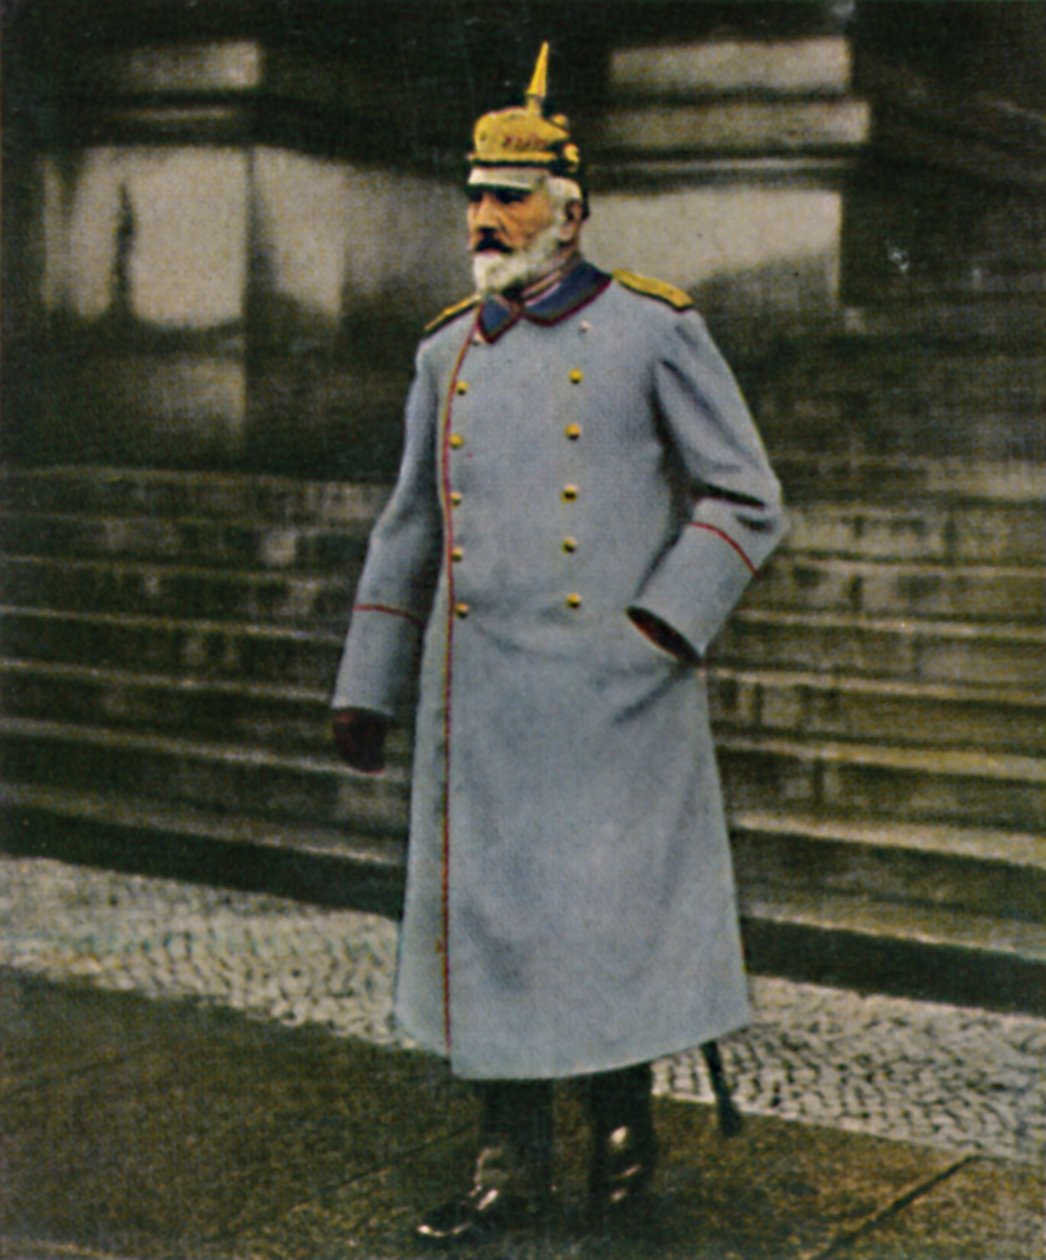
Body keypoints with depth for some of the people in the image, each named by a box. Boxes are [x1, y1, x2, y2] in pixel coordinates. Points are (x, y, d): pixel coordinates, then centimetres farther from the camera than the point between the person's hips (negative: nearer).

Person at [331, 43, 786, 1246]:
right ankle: (512, 1164, 20)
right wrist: (366, 687, 13)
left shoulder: (655, 331, -2)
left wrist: (656, 628, -14)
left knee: (614, 909, 4)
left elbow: (746, 504, -2)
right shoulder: (449, 350, 11)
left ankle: (623, 1119, 29)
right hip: (481, 695, 4)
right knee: (486, 918, 6)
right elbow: (408, 529, 16)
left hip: (611, 692, -4)